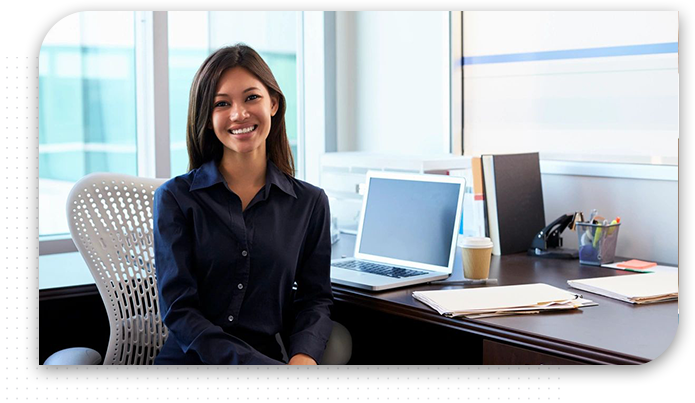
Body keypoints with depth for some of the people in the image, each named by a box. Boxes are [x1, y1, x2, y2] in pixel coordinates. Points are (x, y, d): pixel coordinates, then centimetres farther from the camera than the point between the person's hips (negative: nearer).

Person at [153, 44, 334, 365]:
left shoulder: (310, 203, 10)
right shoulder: (176, 198, 3)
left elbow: (315, 298, 13)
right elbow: (179, 310, -4)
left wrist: (303, 356, -10)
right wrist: (270, 370, -16)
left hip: (269, 357, 2)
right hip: (188, 363, -1)